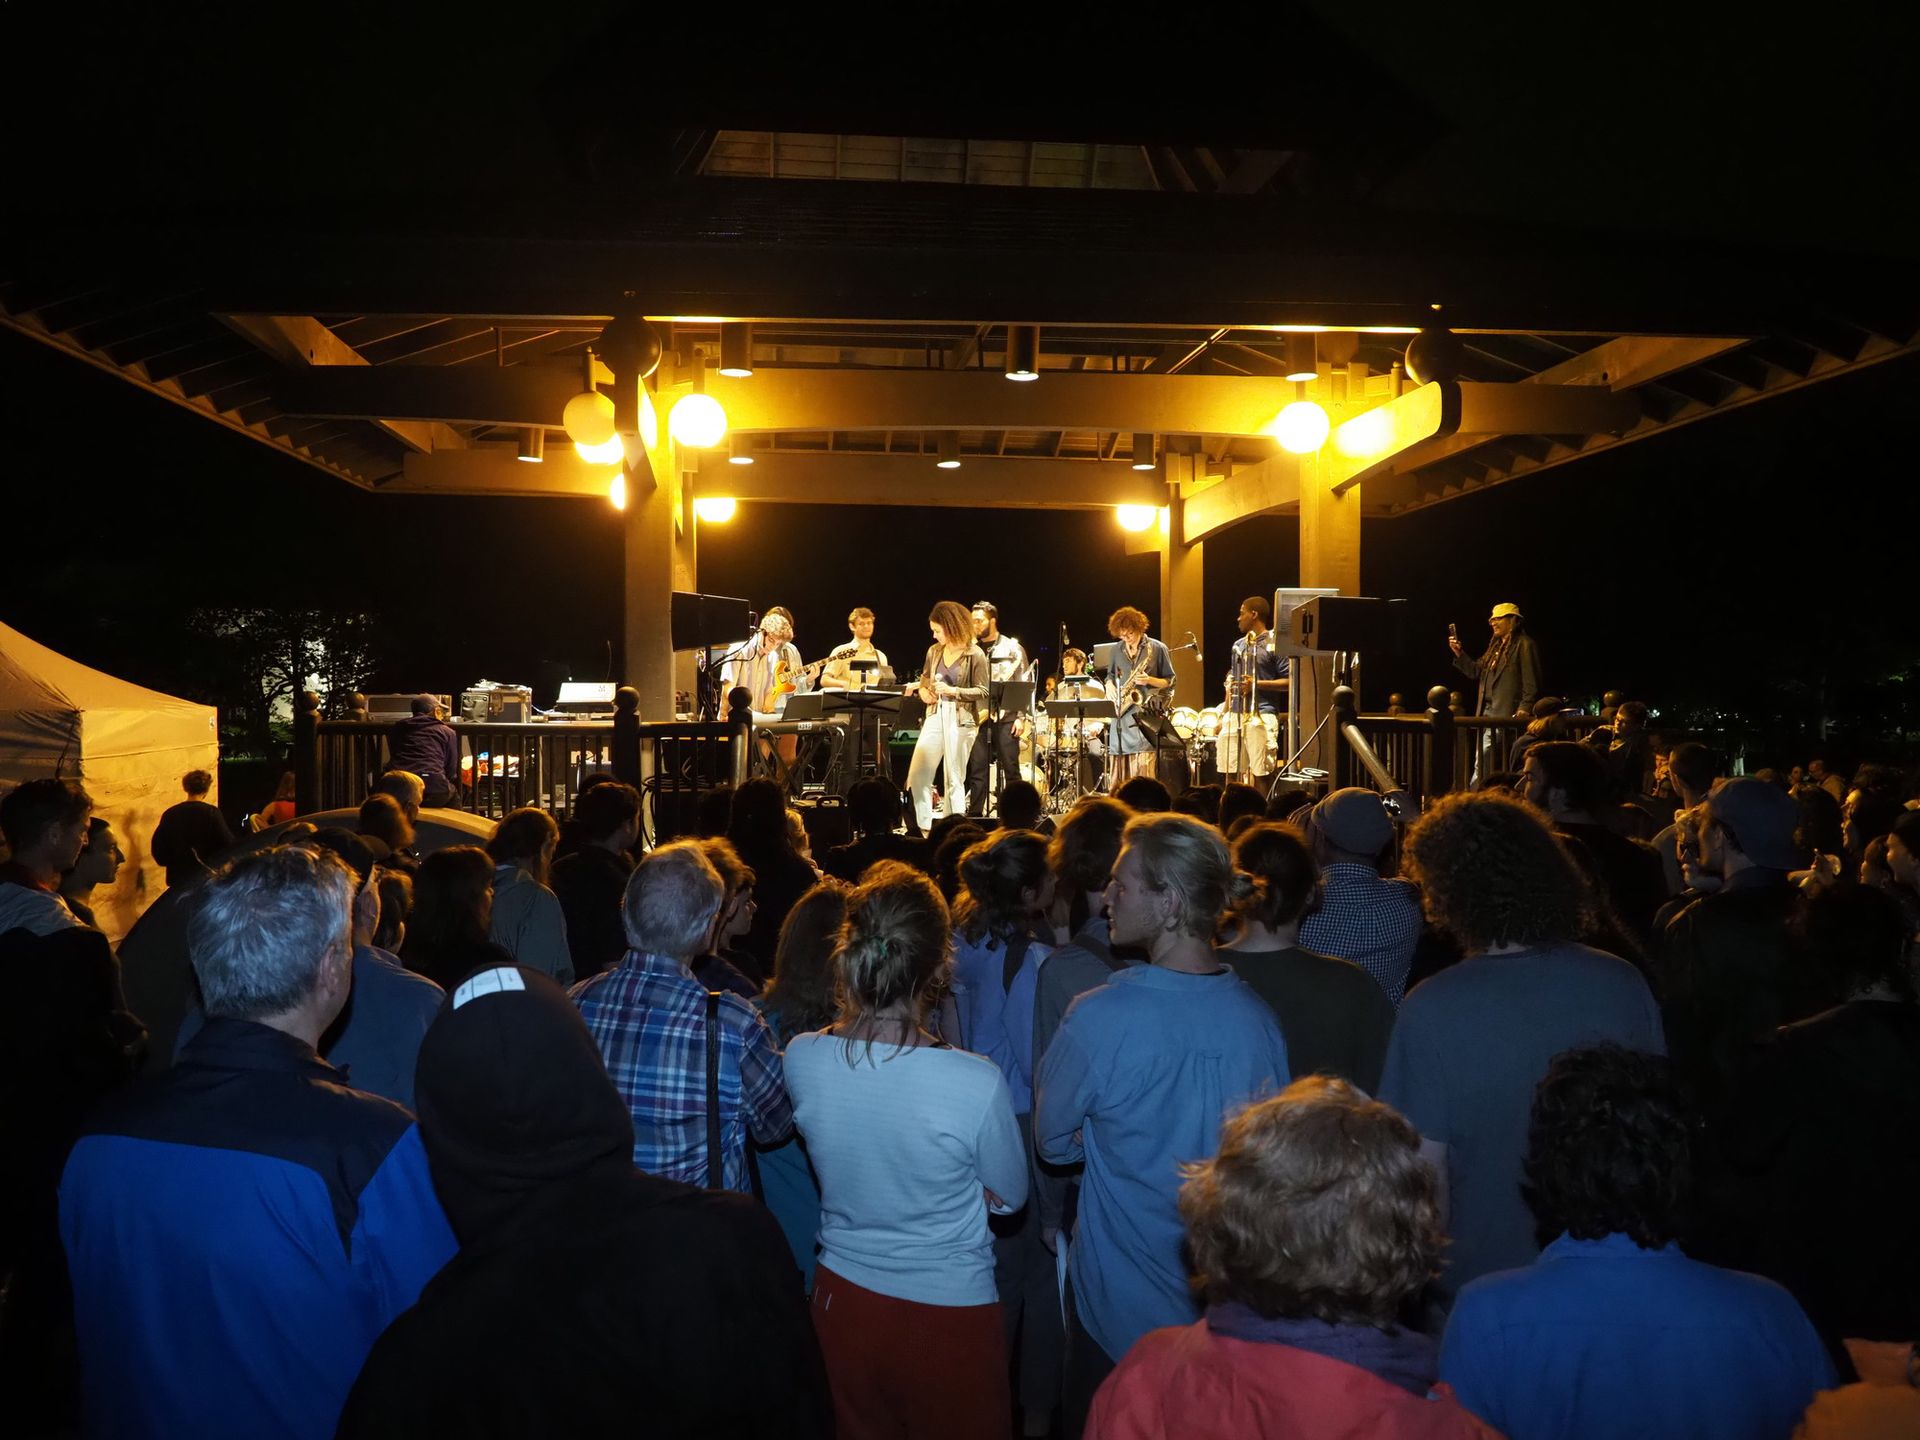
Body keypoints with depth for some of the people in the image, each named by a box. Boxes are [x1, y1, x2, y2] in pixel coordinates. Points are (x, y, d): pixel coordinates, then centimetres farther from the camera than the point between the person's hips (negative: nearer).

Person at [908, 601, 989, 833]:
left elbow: (983, 691, -8)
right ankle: (923, 829, 7)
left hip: (961, 718, -5)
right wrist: (924, 692, 2)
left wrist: (953, 691, -18)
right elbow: (924, 680, 23)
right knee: (917, 774, -2)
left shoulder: (975, 655, -7)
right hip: (936, 715, 5)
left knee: (954, 779, 1)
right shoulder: (934, 651, 9)